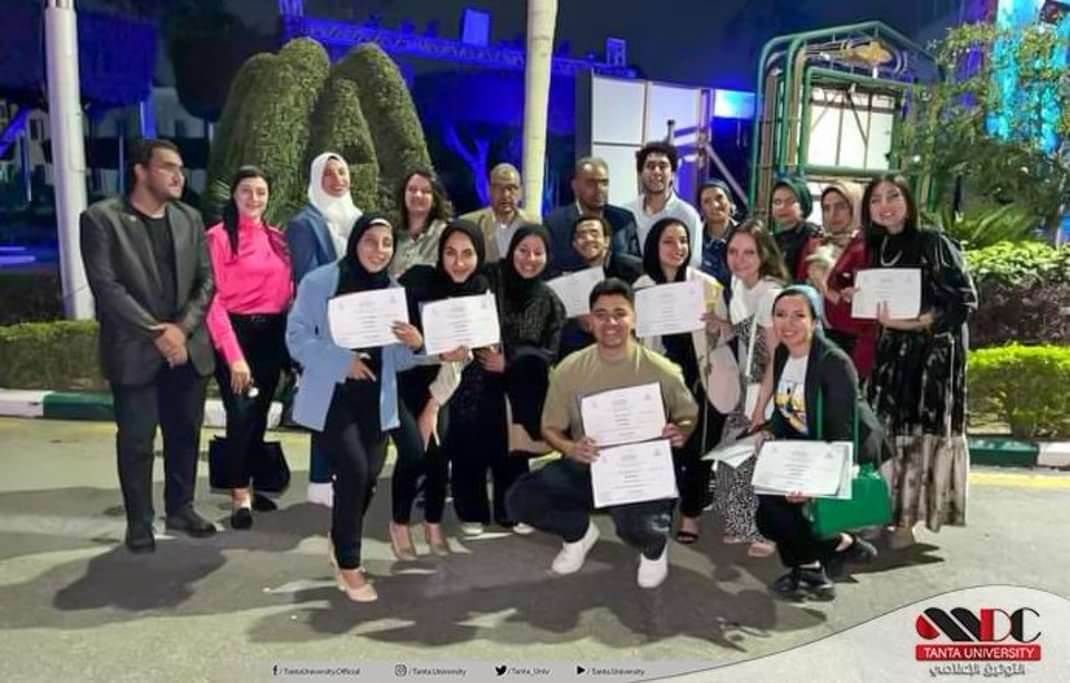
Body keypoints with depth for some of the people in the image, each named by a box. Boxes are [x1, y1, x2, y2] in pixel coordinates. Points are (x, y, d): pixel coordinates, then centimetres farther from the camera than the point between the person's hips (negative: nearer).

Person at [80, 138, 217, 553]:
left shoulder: (190, 218, 11)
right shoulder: (101, 218, -4)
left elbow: (206, 280, 7)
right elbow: (106, 286, -12)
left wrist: (182, 327, -8)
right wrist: (156, 333, -15)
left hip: (188, 348, 5)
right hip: (135, 351, -4)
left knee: (185, 435, 11)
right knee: (136, 441, 2)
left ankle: (181, 509, 26)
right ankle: (139, 522, 16)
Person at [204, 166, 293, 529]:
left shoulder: (277, 239, 10)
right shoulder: (218, 237, -8)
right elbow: (213, 298, -13)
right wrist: (233, 353, -18)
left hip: (272, 334, 6)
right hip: (236, 333, -6)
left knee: (259, 415, 13)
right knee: (241, 415, -10)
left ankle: (248, 485, 28)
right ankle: (239, 496, 6)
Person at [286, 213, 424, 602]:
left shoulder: (394, 291, 5)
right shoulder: (320, 282, -8)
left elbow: (396, 358, 7)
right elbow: (297, 338, -11)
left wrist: (416, 344, -15)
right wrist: (341, 361, -23)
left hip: (376, 399, 5)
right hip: (333, 396, -5)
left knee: (370, 475, 8)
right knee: (354, 471, -14)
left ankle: (341, 543, 38)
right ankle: (348, 563, 7)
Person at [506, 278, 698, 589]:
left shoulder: (661, 370, -8)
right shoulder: (569, 369, -3)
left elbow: (690, 417, 7)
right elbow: (550, 428, 4)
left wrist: (680, 433, -18)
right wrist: (570, 448, -19)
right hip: (585, 468, 3)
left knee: (636, 527, -35)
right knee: (520, 500, -17)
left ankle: (655, 546, 9)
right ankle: (579, 530, 16)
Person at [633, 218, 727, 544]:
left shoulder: (707, 284, -3)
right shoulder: (641, 288, 2)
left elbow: (726, 333, 1)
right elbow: (636, 336, 5)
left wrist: (714, 324, -17)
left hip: (700, 377, -1)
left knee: (698, 447, 6)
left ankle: (691, 514, 23)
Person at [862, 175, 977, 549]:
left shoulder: (933, 243, -9)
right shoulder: (877, 248, 9)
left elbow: (965, 300, -14)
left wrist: (913, 322, -22)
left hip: (933, 351, -6)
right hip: (890, 351, 6)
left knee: (919, 432, -2)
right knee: (886, 431, 6)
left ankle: (906, 520, 6)